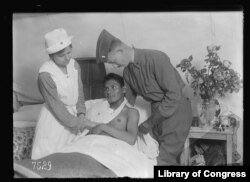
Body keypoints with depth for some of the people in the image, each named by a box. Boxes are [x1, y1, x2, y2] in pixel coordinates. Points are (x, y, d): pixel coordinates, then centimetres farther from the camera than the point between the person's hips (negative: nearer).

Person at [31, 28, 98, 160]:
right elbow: (57, 108, -20)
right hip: (55, 119, -5)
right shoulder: (45, 75, -23)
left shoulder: (74, 65, -5)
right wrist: (82, 123, -17)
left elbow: (79, 93, 5)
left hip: (73, 115, 6)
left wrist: (81, 114, -10)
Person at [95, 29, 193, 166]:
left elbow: (174, 95, -22)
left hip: (176, 110, -7)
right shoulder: (127, 72, 3)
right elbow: (129, 101, 13)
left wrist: (150, 122, -17)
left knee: (164, 160, -10)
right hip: (157, 112, 7)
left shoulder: (156, 58, -21)